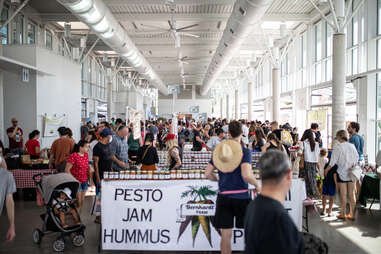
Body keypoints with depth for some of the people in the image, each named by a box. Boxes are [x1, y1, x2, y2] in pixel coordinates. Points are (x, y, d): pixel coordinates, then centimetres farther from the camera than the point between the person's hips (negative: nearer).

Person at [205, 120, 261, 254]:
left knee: (226, 235, 6)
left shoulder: (219, 150, 4)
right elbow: (246, 175, -23)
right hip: (241, 196, -3)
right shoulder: (245, 151, -9)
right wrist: (257, 185, -5)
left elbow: (207, 174, 3)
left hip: (223, 196, 3)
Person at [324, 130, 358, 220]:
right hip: (352, 173, 4)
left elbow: (332, 162, -12)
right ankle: (352, 214, 15)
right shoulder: (352, 146, 2)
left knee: (343, 194, 4)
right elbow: (357, 158, 10)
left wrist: (326, 170, 1)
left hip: (342, 173, -4)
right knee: (352, 194, 8)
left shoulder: (337, 147, -12)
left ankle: (343, 214, 12)